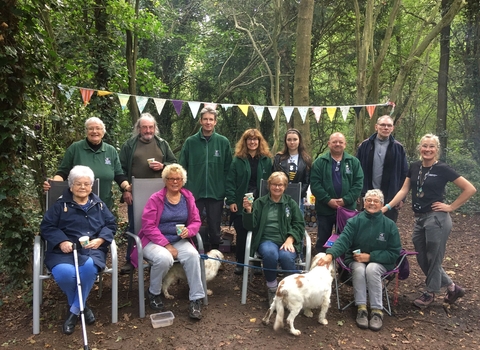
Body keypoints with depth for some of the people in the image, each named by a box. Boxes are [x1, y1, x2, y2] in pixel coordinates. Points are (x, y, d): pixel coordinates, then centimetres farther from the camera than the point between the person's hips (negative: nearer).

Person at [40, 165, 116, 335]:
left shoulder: (99, 204, 17)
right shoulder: (60, 204, 10)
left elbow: (111, 224, 14)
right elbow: (46, 227, 6)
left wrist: (100, 239, -6)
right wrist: (61, 241, -12)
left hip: (92, 249, 1)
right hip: (64, 249, 0)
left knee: (89, 268, -35)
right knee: (64, 273, -33)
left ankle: (74, 311, -10)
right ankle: (82, 306, -1)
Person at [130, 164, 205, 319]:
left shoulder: (188, 197, 6)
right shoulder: (155, 199, -6)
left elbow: (196, 221, 8)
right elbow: (148, 226, -12)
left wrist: (189, 230, -17)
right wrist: (167, 245, -18)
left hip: (179, 240, 3)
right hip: (155, 241, -3)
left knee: (193, 255, -28)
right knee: (164, 258, -34)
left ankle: (196, 299, -15)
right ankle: (153, 293, -2)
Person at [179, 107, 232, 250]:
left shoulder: (223, 142, 0)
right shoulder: (190, 142, 0)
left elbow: (228, 169, 1)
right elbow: (182, 168, 1)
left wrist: (226, 191, -1)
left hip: (216, 194, 0)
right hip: (194, 193, 0)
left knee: (215, 229, 12)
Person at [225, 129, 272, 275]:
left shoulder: (266, 160, 6)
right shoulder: (238, 159, 0)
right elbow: (230, 182, -3)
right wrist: (231, 201, -11)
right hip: (241, 203, -1)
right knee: (241, 234, 5)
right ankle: (240, 263, 19)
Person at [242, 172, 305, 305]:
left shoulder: (291, 203, 14)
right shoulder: (260, 202, 11)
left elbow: (299, 224, 8)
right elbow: (251, 226, 6)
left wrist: (290, 239, -10)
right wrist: (248, 211, -13)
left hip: (287, 240, 0)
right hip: (267, 240, 0)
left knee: (286, 256, -34)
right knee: (270, 253, -35)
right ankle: (272, 290, -12)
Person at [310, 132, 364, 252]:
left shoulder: (354, 162, 4)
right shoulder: (319, 162, -1)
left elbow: (358, 183, -2)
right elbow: (315, 184, -8)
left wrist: (345, 200, -14)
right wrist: (328, 200, -17)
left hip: (347, 208, 1)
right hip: (324, 209, -1)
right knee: (323, 239, 10)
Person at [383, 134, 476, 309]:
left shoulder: (443, 169, -8)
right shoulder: (414, 167, 7)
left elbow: (470, 189, -6)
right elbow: (404, 190, 7)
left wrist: (451, 207, -7)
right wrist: (387, 206, -3)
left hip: (437, 219, -7)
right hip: (419, 219, 7)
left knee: (433, 259, 5)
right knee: (423, 260, 13)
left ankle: (430, 293, 26)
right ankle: (452, 287, 31)